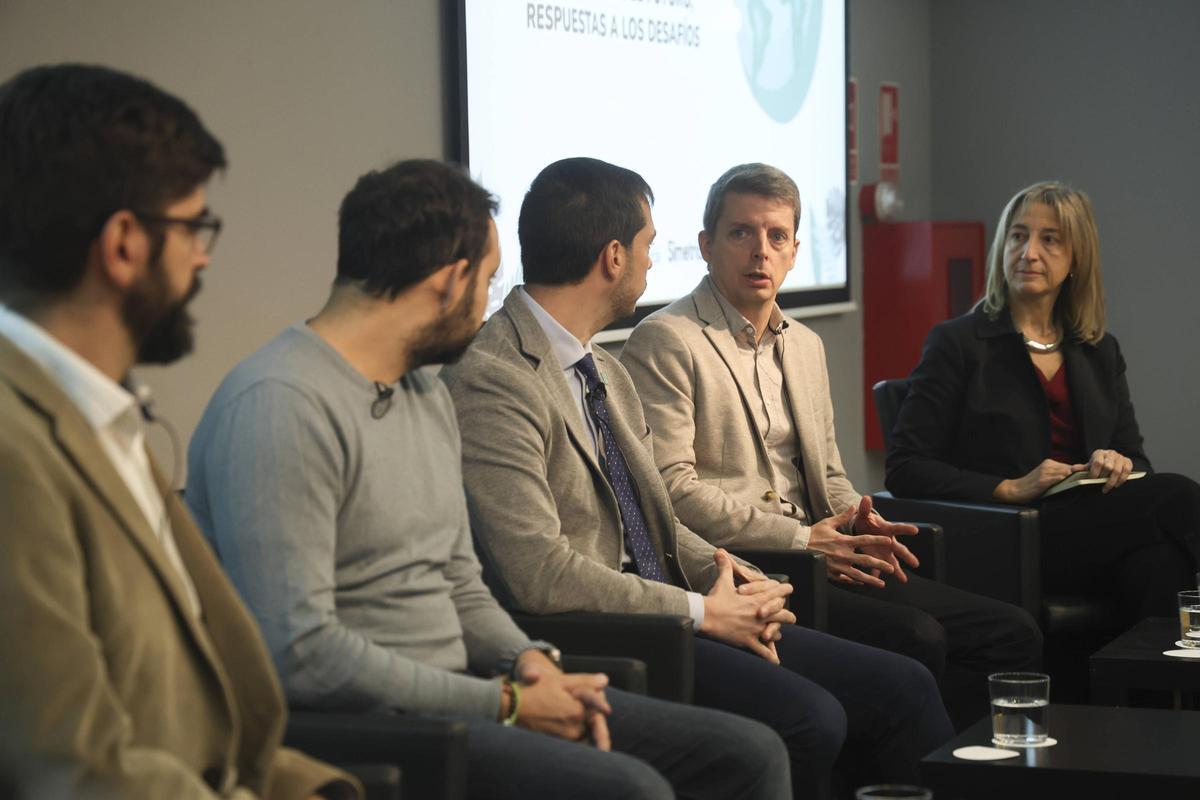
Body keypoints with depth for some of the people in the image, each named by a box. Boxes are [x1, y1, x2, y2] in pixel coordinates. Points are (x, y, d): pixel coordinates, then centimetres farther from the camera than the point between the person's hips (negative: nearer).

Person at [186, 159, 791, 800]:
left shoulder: (426, 389, 15)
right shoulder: (280, 406, -17)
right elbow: (299, 651, -24)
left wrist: (526, 659, -1)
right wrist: (504, 704, -17)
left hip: (446, 698, 9)